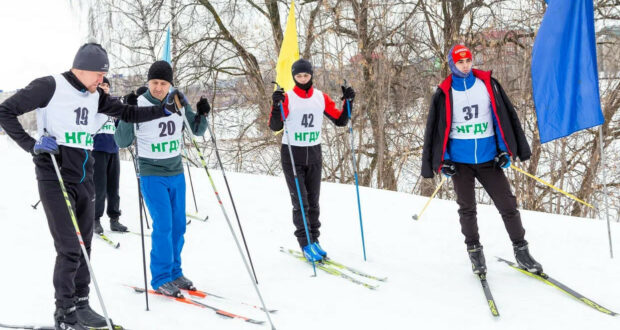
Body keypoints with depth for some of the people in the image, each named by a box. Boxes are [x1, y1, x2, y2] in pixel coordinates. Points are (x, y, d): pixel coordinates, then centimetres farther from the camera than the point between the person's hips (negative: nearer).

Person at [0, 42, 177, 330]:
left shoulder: (94, 96, 11)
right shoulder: (49, 87, -9)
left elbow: (127, 114, 16)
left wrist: (166, 110, 8)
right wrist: (31, 145, -16)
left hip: (84, 178, 7)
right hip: (55, 178, -7)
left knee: (84, 245, 9)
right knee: (69, 247, -9)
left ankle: (80, 304, 21)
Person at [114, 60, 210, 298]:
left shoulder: (179, 103, 1)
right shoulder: (139, 105, -11)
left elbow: (197, 130, 10)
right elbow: (122, 142, -12)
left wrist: (202, 115, -9)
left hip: (177, 174, 5)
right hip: (152, 175, -5)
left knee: (178, 225, 9)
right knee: (163, 225, -10)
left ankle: (174, 272, 23)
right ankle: (161, 278, 2)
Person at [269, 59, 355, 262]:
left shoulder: (321, 98, 5)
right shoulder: (287, 98, -7)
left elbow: (340, 121, 8)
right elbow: (275, 127, -12)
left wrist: (348, 101, -5)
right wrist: (277, 105, -27)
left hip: (314, 155, 4)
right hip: (292, 155, -4)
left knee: (313, 201, 8)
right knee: (300, 201, -6)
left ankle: (314, 241, 15)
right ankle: (306, 244, -2)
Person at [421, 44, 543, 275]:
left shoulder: (488, 84, 1)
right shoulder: (445, 93, -1)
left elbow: (503, 116, 5)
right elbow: (436, 128, 4)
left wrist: (504, 150, 0)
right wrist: (442, 160, -1)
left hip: (488, 158, 1)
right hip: (459, 160, 0)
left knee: (507, 204, 0)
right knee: (467, 208, 8)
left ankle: (521, 250, 13)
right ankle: (474, 251, 23)